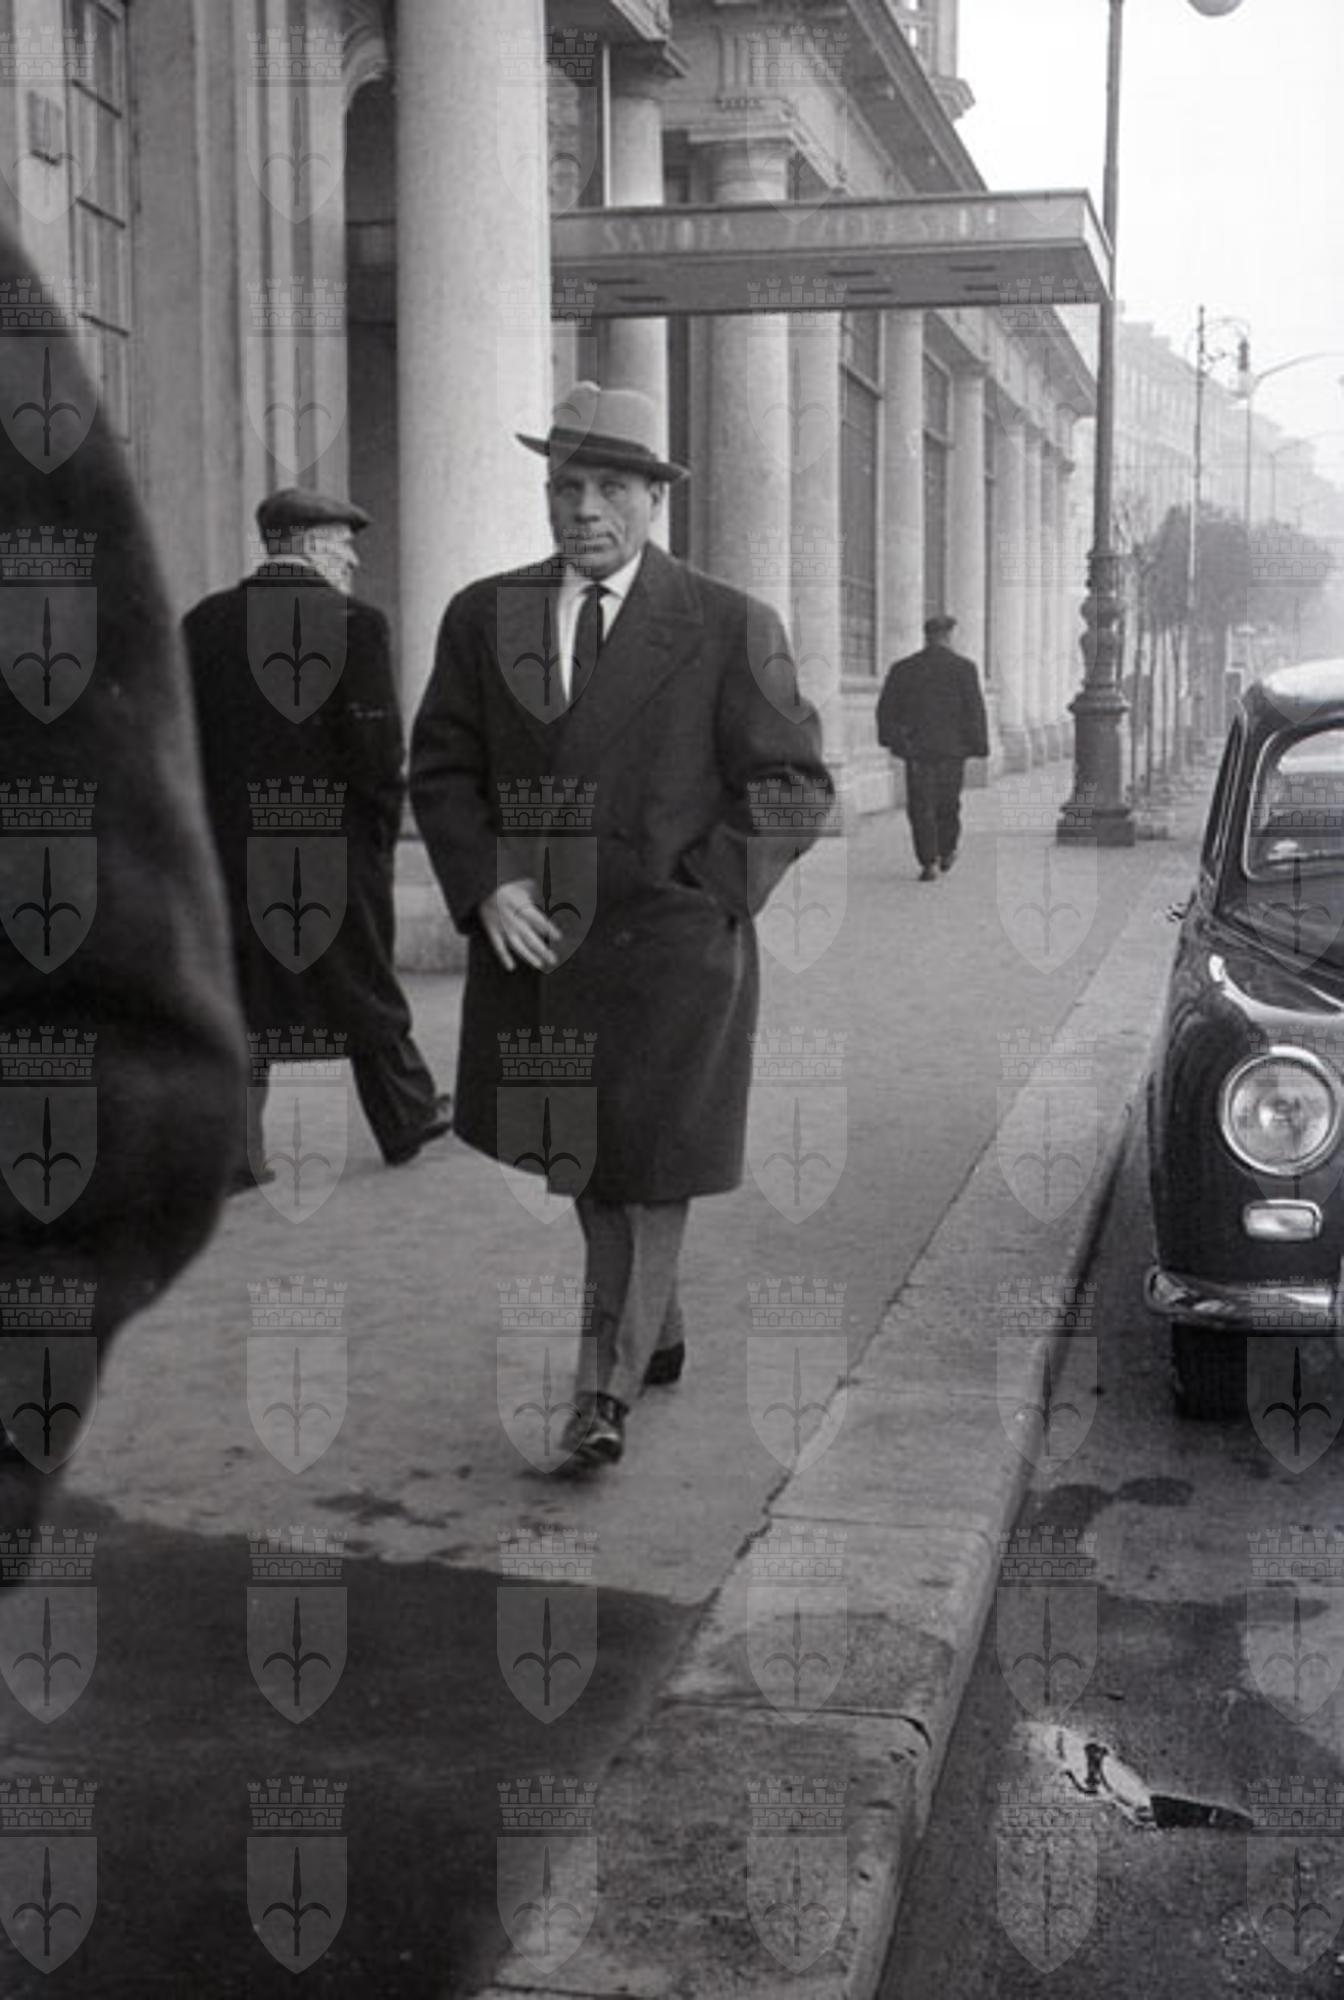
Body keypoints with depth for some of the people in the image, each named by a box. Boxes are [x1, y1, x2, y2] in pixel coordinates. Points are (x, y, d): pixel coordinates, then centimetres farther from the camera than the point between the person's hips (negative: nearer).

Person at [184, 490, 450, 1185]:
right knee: (366, 989, 12)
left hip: (228, 848, 4)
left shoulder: (203, 622, 5)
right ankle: (407, 1119, 28)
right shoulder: (353, 623, -10)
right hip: (333, 851, -3)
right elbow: (376, 748, -14)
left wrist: (204, 831, 11)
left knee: (238, 992, 8)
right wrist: (383, 830, 0)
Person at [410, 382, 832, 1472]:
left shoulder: (730, 626, -4)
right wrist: (484, 886, -7)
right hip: (533, 941, 4)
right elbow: (441, 769, 9)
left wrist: (702, 893, -10)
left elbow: (792, 784, -1)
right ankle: (657, 1336, 37)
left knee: (647, 1172, -2)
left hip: (670, 950, -4)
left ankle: (606, 1393, 9)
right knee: (583, 1162, 17)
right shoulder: (484, 616, 7)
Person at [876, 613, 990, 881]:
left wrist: (889, 738, 18)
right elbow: (975, 710, -6)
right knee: (948, 803, 17)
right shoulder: (963, 668, -4)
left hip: (916, 748, 0)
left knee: (921, 807, 0)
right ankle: (947, 852, 30)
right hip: (952, 748, 0)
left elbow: (886, 707, 6)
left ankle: (929, 863, -8)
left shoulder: (903, 668, 1)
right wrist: (979, 745, -1)